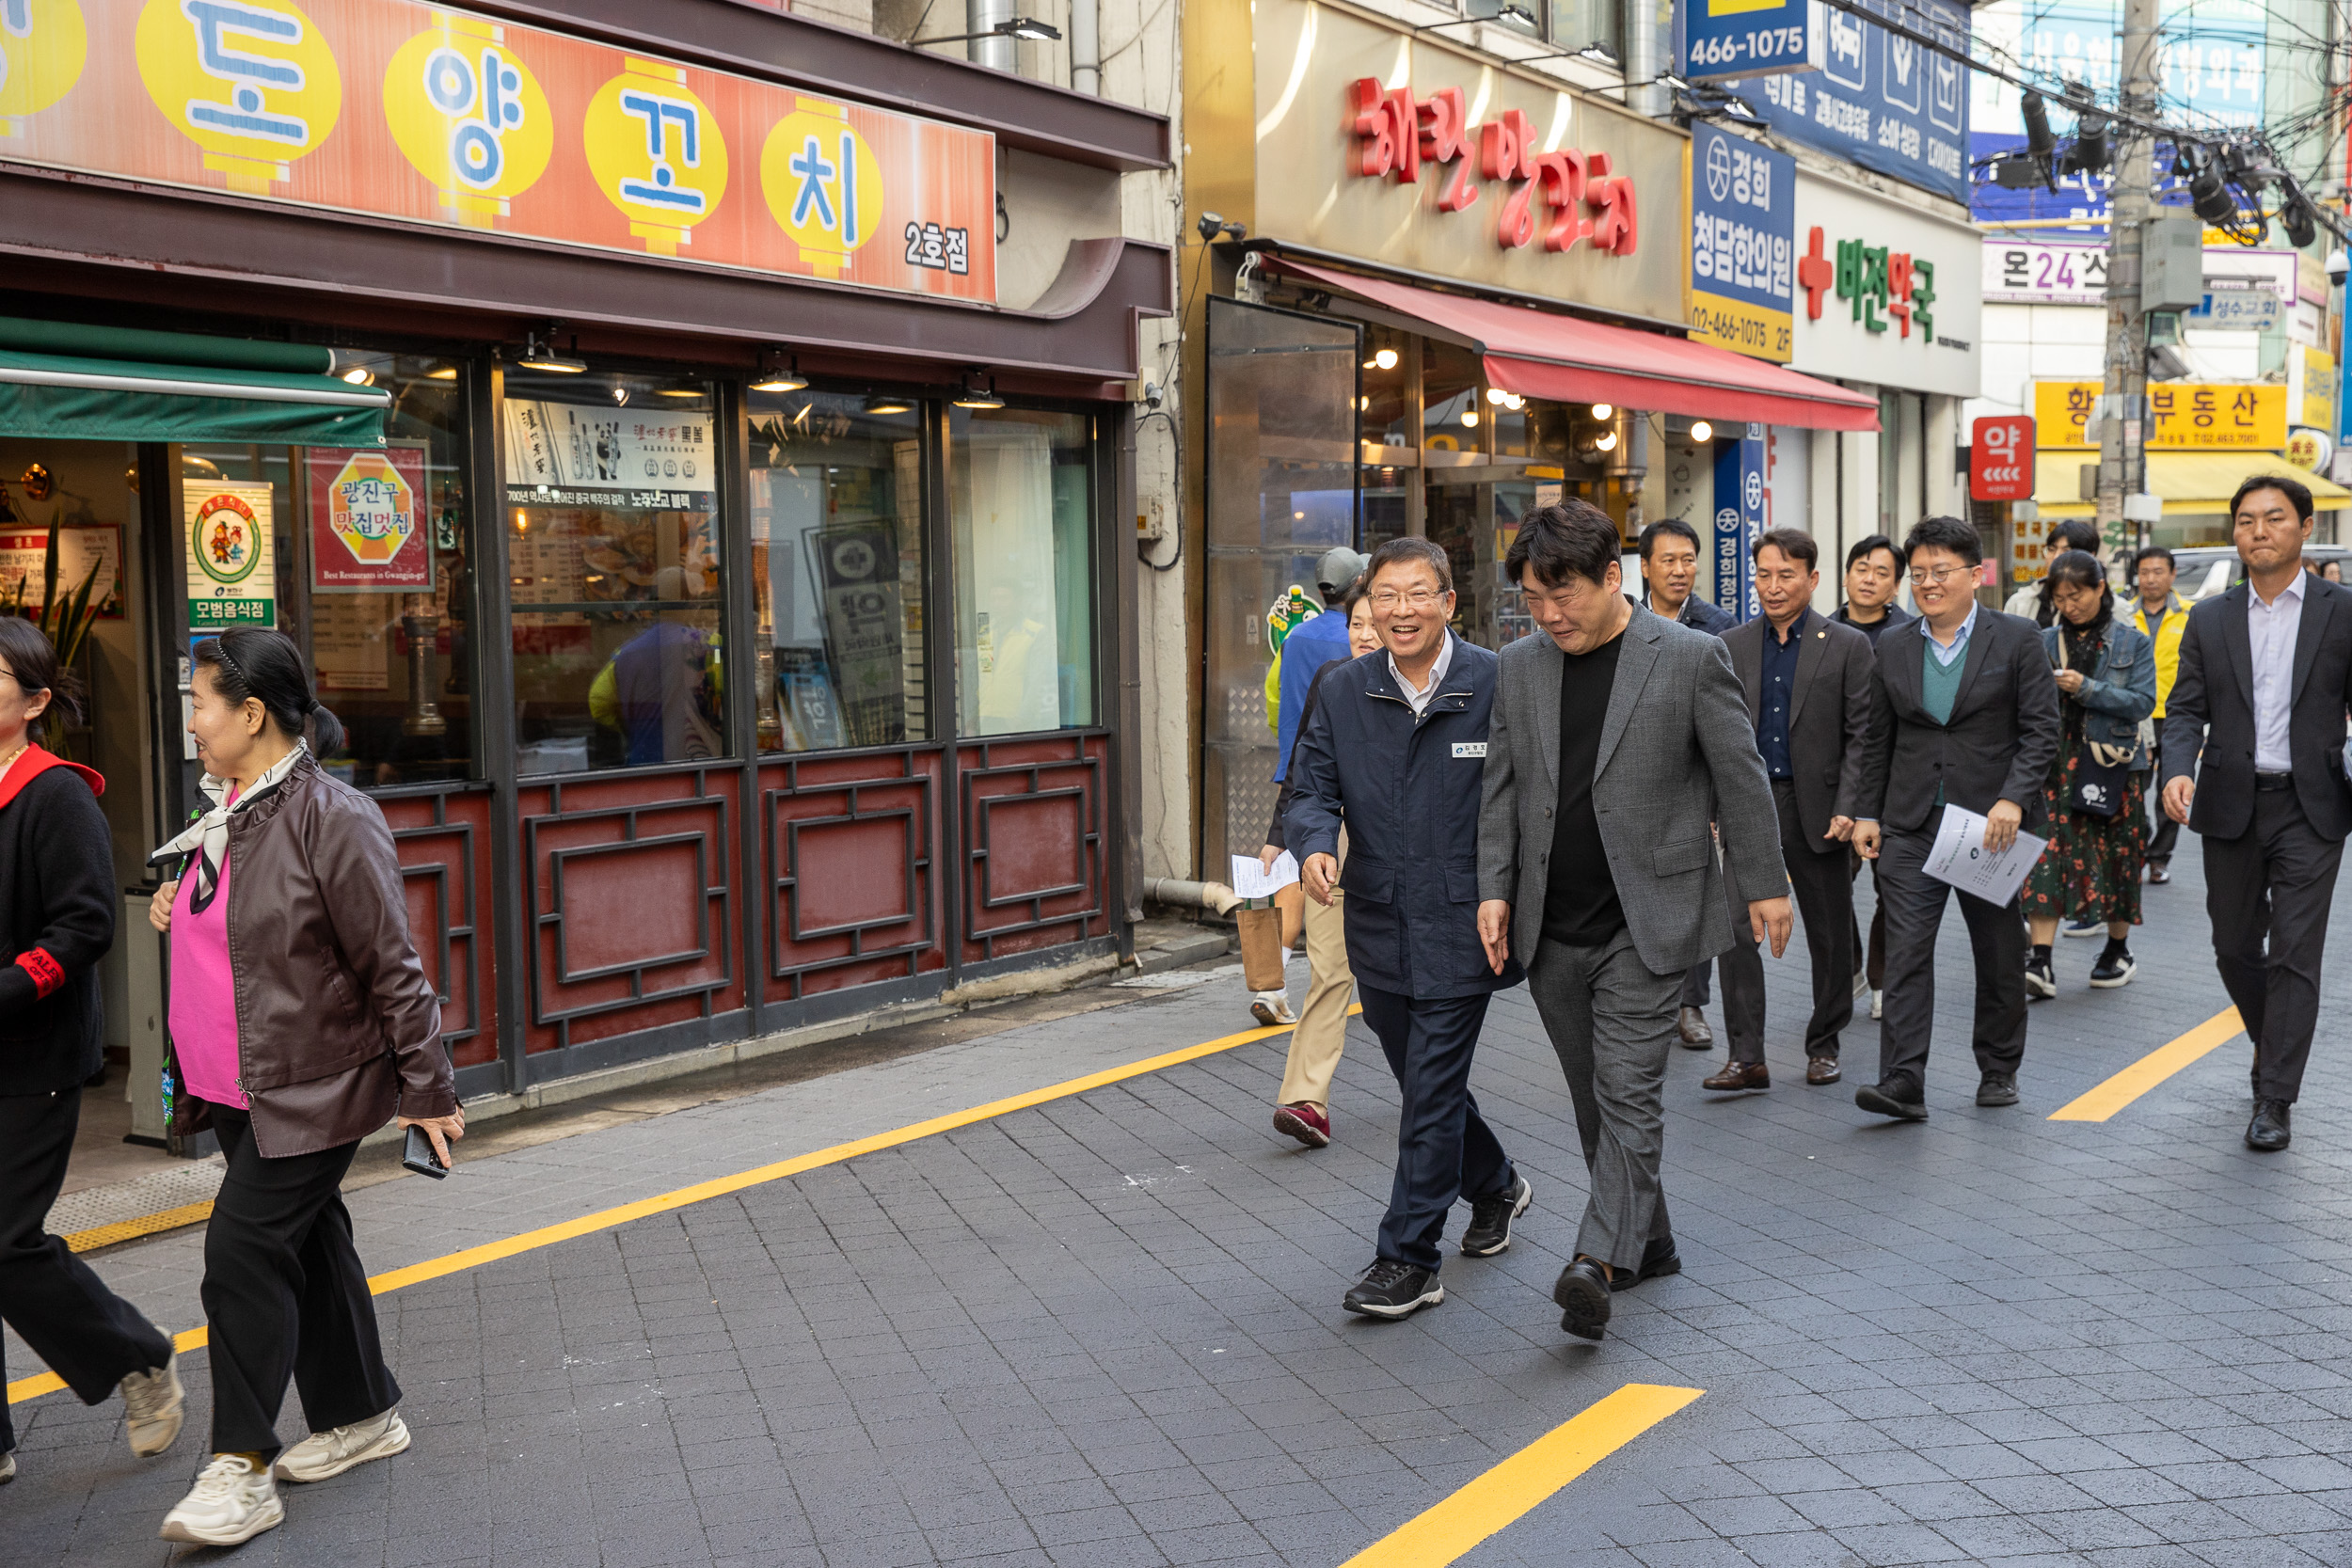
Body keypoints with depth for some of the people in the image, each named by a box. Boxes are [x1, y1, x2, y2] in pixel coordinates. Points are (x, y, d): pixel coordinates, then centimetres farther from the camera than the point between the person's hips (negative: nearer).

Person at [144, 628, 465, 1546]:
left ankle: (240, 1468, 0)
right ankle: (362, 1417, 30)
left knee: (245, 1248, -10)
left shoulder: (332, 819, -18)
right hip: (237, 1087, 9)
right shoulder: (223, 810, 9)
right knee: (305, 1245, 16)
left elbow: (392, 968, -16)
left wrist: (428, 1091, -14)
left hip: (314, 1086, -8)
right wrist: (179, 909, 9)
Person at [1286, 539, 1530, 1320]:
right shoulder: (1342, 691, 3)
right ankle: (1495, 1185, 44)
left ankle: (1409, 1258, 7)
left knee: (1431, 1091, -4)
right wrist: (1314, 844, -18)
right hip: (1378, 927, 5)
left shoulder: (1496, 686, -7)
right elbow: (1312, 789, 4)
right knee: (1426, 1084, 18)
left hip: (1461, 927, -5)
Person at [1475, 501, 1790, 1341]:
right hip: (1551, 928, 5)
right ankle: (1649, 1243, 27)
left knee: (1629, 1091, -11)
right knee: (1595, 1097, 12)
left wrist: (1764, 885, 3)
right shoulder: (1519, 665, 6)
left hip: (1648, 918, -5)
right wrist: (1494, 889, 1)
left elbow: (1740, 776, 0)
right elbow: (1501, 787, 10)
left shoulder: (1690, 658, -6)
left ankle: (1599, 1261, -15)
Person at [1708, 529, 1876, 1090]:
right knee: (1735, 927, -8)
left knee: (1829, 934, 9)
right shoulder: (1730, 646, 7)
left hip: (1816, 809, -1)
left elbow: (1860, 735, -3)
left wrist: (1847, 809, -12)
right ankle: (1746, 1058, -4)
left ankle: (1823, 1045, 26)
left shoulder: (1847, 646, 0)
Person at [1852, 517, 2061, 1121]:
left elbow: (2041, 730, -5)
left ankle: (1999, 1069, 26)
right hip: (1911, 822, 2)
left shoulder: (2017, 638, 0)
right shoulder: (1893, 647, 9)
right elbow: (1877, 741, 13)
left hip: (1991, 822, -2)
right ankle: (1902, 1082, -11)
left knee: (1999, 953, 10)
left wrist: (2013, 800, -17)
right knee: (1905, 950, -9)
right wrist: (1867, 813, 6)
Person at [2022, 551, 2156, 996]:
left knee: (2116, 854, 8)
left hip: (2114, 763, -1)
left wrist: (2086, 688, -17)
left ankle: (2118, 951, 27)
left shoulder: (2133, 642, 3)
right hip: (2056, 762, 1)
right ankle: (2040, 963, -14)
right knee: (2049, 851, -11)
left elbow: (2143, 702, -7)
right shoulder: (2045, 642, 8)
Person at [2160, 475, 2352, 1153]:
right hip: (2231, 809, 3)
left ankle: (2274, 1100, 1)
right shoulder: (2209, 620, 7)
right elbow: (2185, 709, 4)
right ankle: (2271, 1044, 39)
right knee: (2235, 946, 12)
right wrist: (2177, 770, -15)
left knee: (2294, 955, -5)